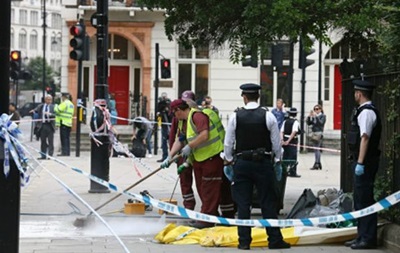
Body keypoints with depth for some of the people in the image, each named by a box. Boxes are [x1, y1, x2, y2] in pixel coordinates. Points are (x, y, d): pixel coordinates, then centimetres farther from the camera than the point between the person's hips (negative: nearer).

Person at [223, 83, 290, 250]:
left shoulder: (235, 116, -4)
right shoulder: (268, 116, -5)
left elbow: (228, 143, 1)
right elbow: (276, 142, 0)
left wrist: (228, 161, 15)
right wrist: (278, 162, 13)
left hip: (241, 163, 0)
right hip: (264, 163, 0)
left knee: (243, 204, 5)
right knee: (268, 203, 4)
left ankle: (244, 241, 4)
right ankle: (274, 240, 6)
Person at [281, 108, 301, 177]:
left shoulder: (285, 121, 7)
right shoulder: (295, 122, -9)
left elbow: (281, 131, -1)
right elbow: (294, 132, -20)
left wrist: (282, 140, -8)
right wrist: (288, 141, -20)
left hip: (285, 141, 6)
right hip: (292, 142, -6)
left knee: (285, 156, 15)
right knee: (293, 157, -1)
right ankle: (292, 172, -2)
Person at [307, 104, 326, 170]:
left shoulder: (323, 116, -2)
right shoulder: (313, 116, 15)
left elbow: (321, 123, -18)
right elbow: (309, 123, 11)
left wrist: (316, 116, -22)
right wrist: (309, 116, -2)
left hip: (319, 133, -7)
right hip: (313, 133, 7)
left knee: (316, 149, -13)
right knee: (316, 149, 11)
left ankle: (316, 164, -15)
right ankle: (319, 164, 19)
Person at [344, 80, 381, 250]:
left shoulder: (367, 112, -15)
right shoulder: (364, 111, 16)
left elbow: (365, 138, -22)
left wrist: (360, 163, -25)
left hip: (365, 163, -11)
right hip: (361, 161, 11)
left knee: (364, 199, -6)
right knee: (360, 199, 16)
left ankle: (368, 239, -2)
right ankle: (362, 236, 23)